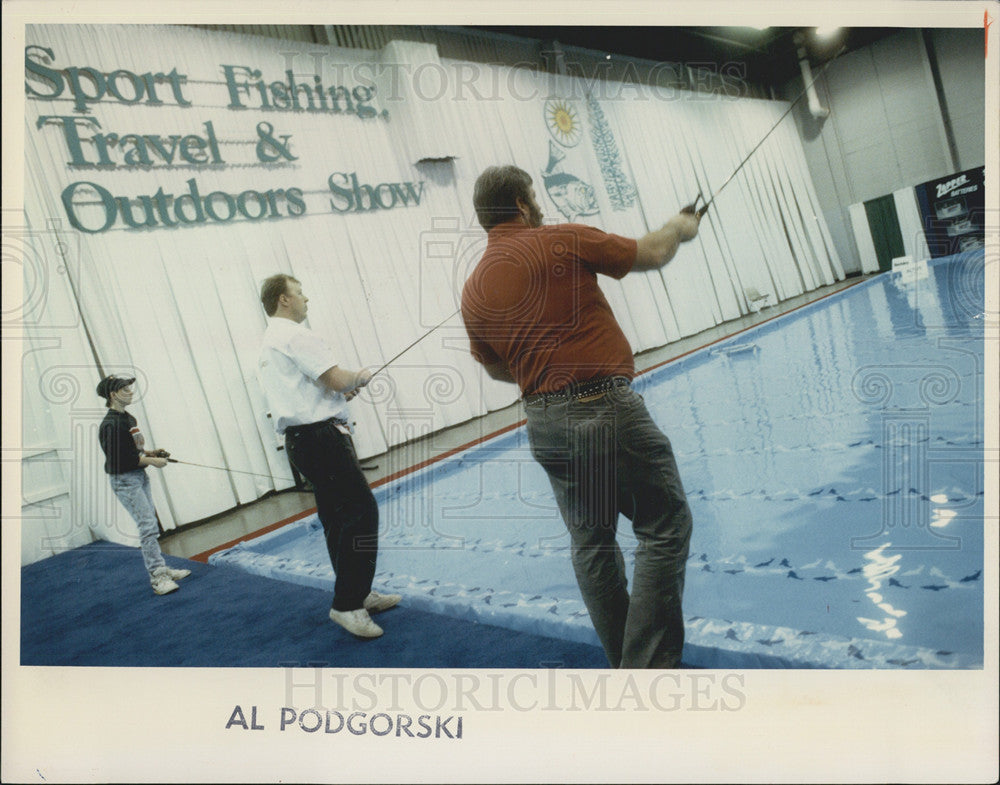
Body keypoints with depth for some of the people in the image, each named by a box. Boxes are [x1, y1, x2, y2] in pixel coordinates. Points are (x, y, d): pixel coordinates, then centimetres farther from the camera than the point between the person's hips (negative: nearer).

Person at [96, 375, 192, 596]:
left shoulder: (128, 418, 10)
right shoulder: (110, 424, -18)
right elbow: (118, 458, -22)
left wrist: (151, 452, 5)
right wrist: (150, 460, -17)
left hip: (139, 476, 9)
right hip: (124, 480, -9)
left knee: (150, 525, 13)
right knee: (147, 524, -11)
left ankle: (161, 570, 21)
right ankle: (157, 576, -7)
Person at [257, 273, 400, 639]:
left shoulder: (267, 346, 22)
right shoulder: (295, 336, -11)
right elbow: (337, 378, -19)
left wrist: (339, 391, 17)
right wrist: (359, 377, 2)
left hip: (298, 439, 11)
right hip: (320, 435, -11)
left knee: (339, 519, 13)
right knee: (361, 510, -13)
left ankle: (358, 595, 20)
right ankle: (347, 604, -12)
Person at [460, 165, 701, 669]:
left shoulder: (473, 290, 9)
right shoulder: (562, 242, -7)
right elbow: (650, 255, 4)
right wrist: (678, 228, 24)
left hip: (543, 422, 7)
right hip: (605, 410, -7)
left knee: (590, 542, 17)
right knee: (665, 527, 3)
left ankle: (625, 664, 28)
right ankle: (649, 663, 1)